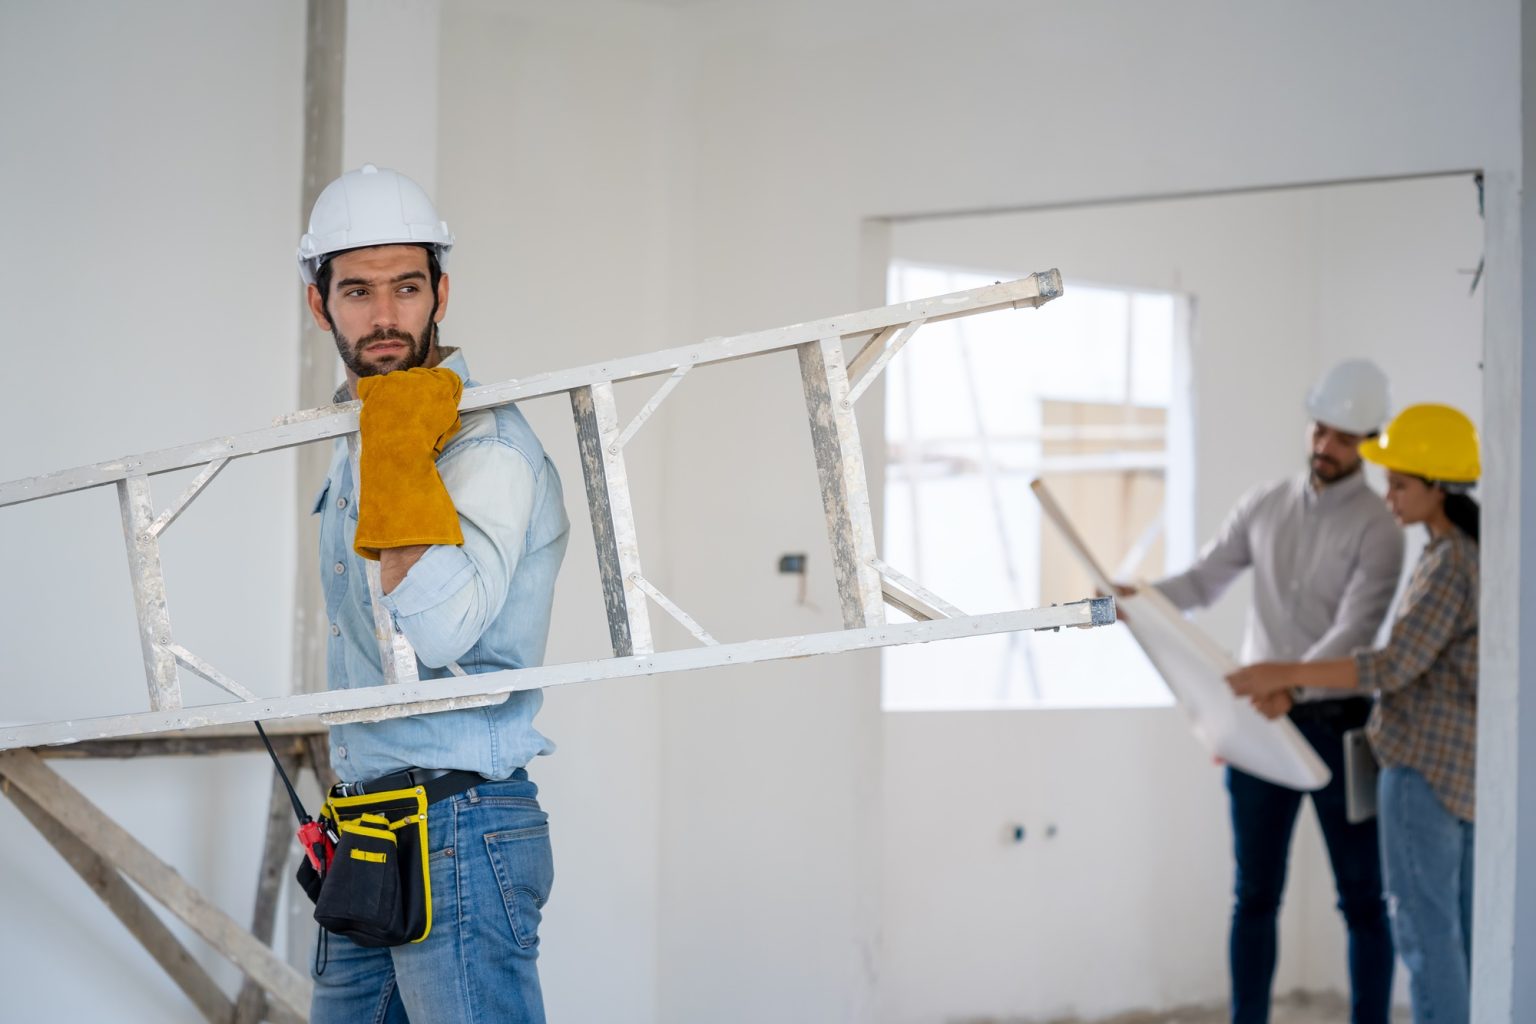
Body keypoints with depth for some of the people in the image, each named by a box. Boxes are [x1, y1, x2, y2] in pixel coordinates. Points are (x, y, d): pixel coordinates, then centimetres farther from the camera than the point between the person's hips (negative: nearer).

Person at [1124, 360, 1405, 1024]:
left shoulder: (1376, 528, -9)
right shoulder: (1266, 505, 7)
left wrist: (1292, 686, -35)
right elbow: (1204, 581, 9)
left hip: (1335, 723, -4)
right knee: (1255, 895, 8)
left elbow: (1355, 631, -20)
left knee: (1362, 898, 4)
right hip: (1259, 721, 4)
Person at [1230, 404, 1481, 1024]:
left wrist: (1285, 675, -23)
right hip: (1470, 763, 9)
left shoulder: (1448, 565, -17)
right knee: (1465, 927, 12)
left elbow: (1394, 668, -23)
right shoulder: (1487, 553, 12)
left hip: (1428, 761, -9)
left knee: (1424, 925, -4)